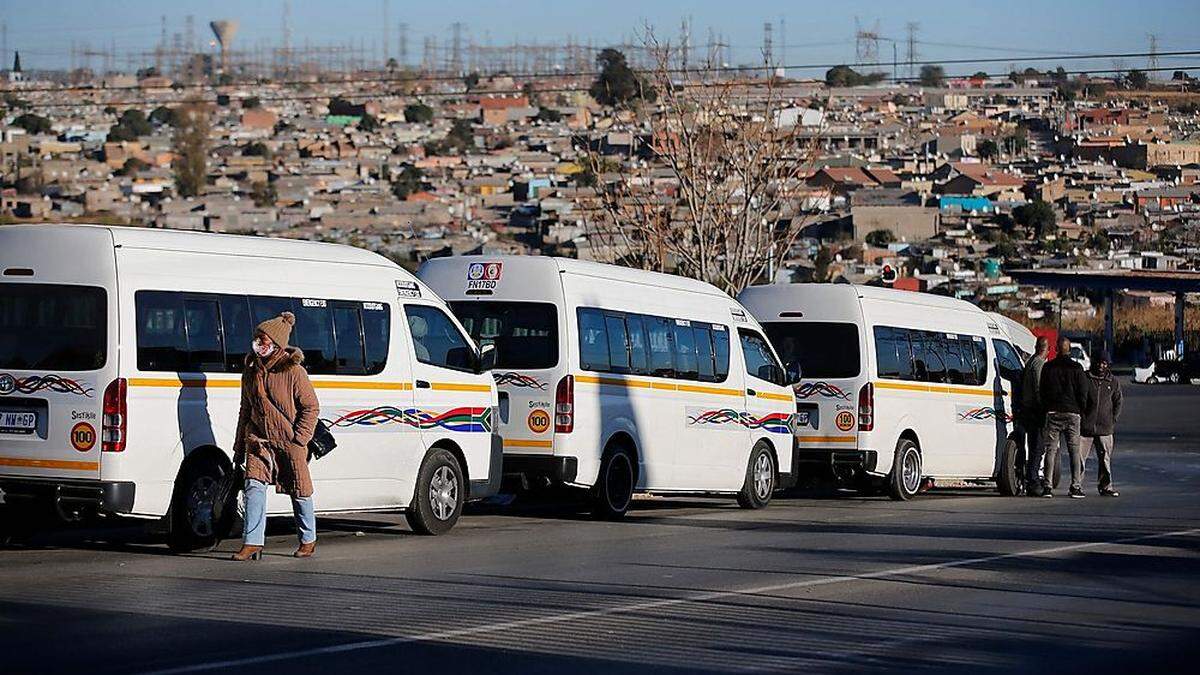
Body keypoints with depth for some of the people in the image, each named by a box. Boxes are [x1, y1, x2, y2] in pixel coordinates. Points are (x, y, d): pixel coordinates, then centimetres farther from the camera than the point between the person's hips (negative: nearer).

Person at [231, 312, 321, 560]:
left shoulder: (293, 371, -10)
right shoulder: (251, 371, 7)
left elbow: (311, 407, -6)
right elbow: (245, 410, 17)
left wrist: (298, 439, -13)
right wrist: (239, 447, 17)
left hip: (289, 441, -4)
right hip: (258, 440, 4)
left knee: (299, 492, 7)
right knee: (254, 486, -12)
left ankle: (308, 540, 25)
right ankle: (253, 542, -13)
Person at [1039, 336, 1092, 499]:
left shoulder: (1048, 367, 3)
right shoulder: (1076, 368, -2)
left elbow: (1041, 392, 7)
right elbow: (1083, 393, 0)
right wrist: (1082, 412, 12)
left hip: (1052, 413, 1)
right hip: (1072, 413, -1)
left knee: (1050, 450, 3)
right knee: (1075, 450, 3)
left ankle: (1047, 486, -3)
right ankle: (1076, 487, -2)